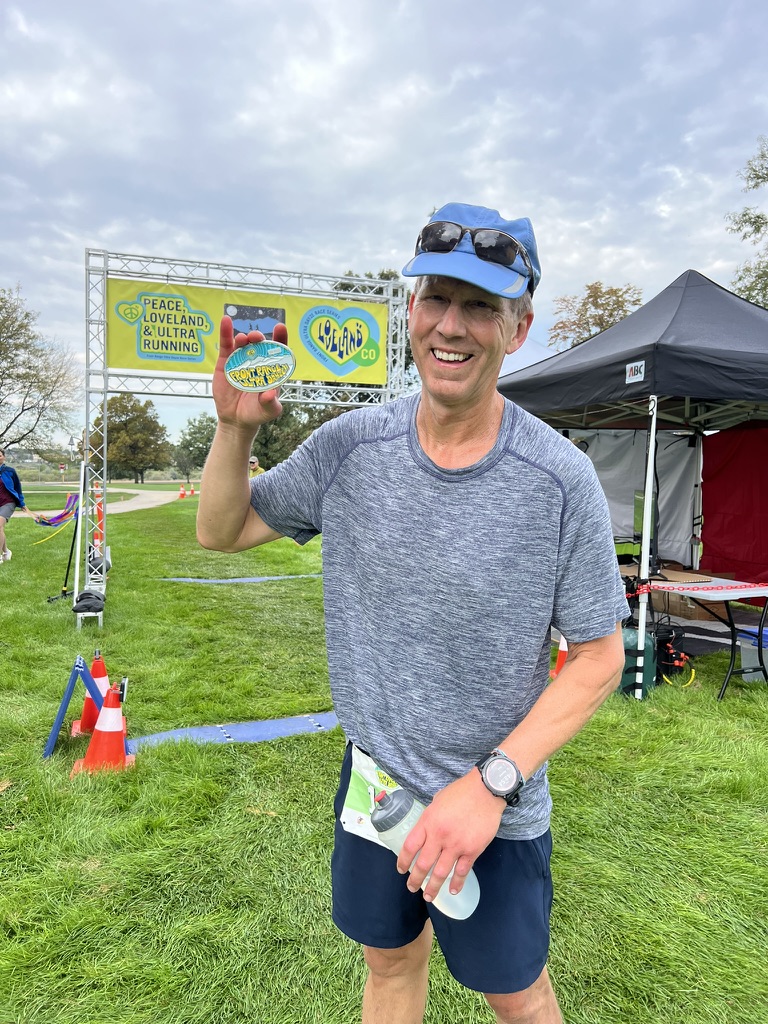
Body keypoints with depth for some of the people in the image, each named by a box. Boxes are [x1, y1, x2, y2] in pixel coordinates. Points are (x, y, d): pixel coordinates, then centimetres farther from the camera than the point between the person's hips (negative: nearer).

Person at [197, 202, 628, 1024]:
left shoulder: (561, 480, -21)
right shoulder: (350, 446, -11)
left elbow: (598, 656, -12)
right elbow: (220, 531, -1)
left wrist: (491, 782, -20)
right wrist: (235, 428, -19)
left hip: (495, 805, -2)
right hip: (372, 779, 3)